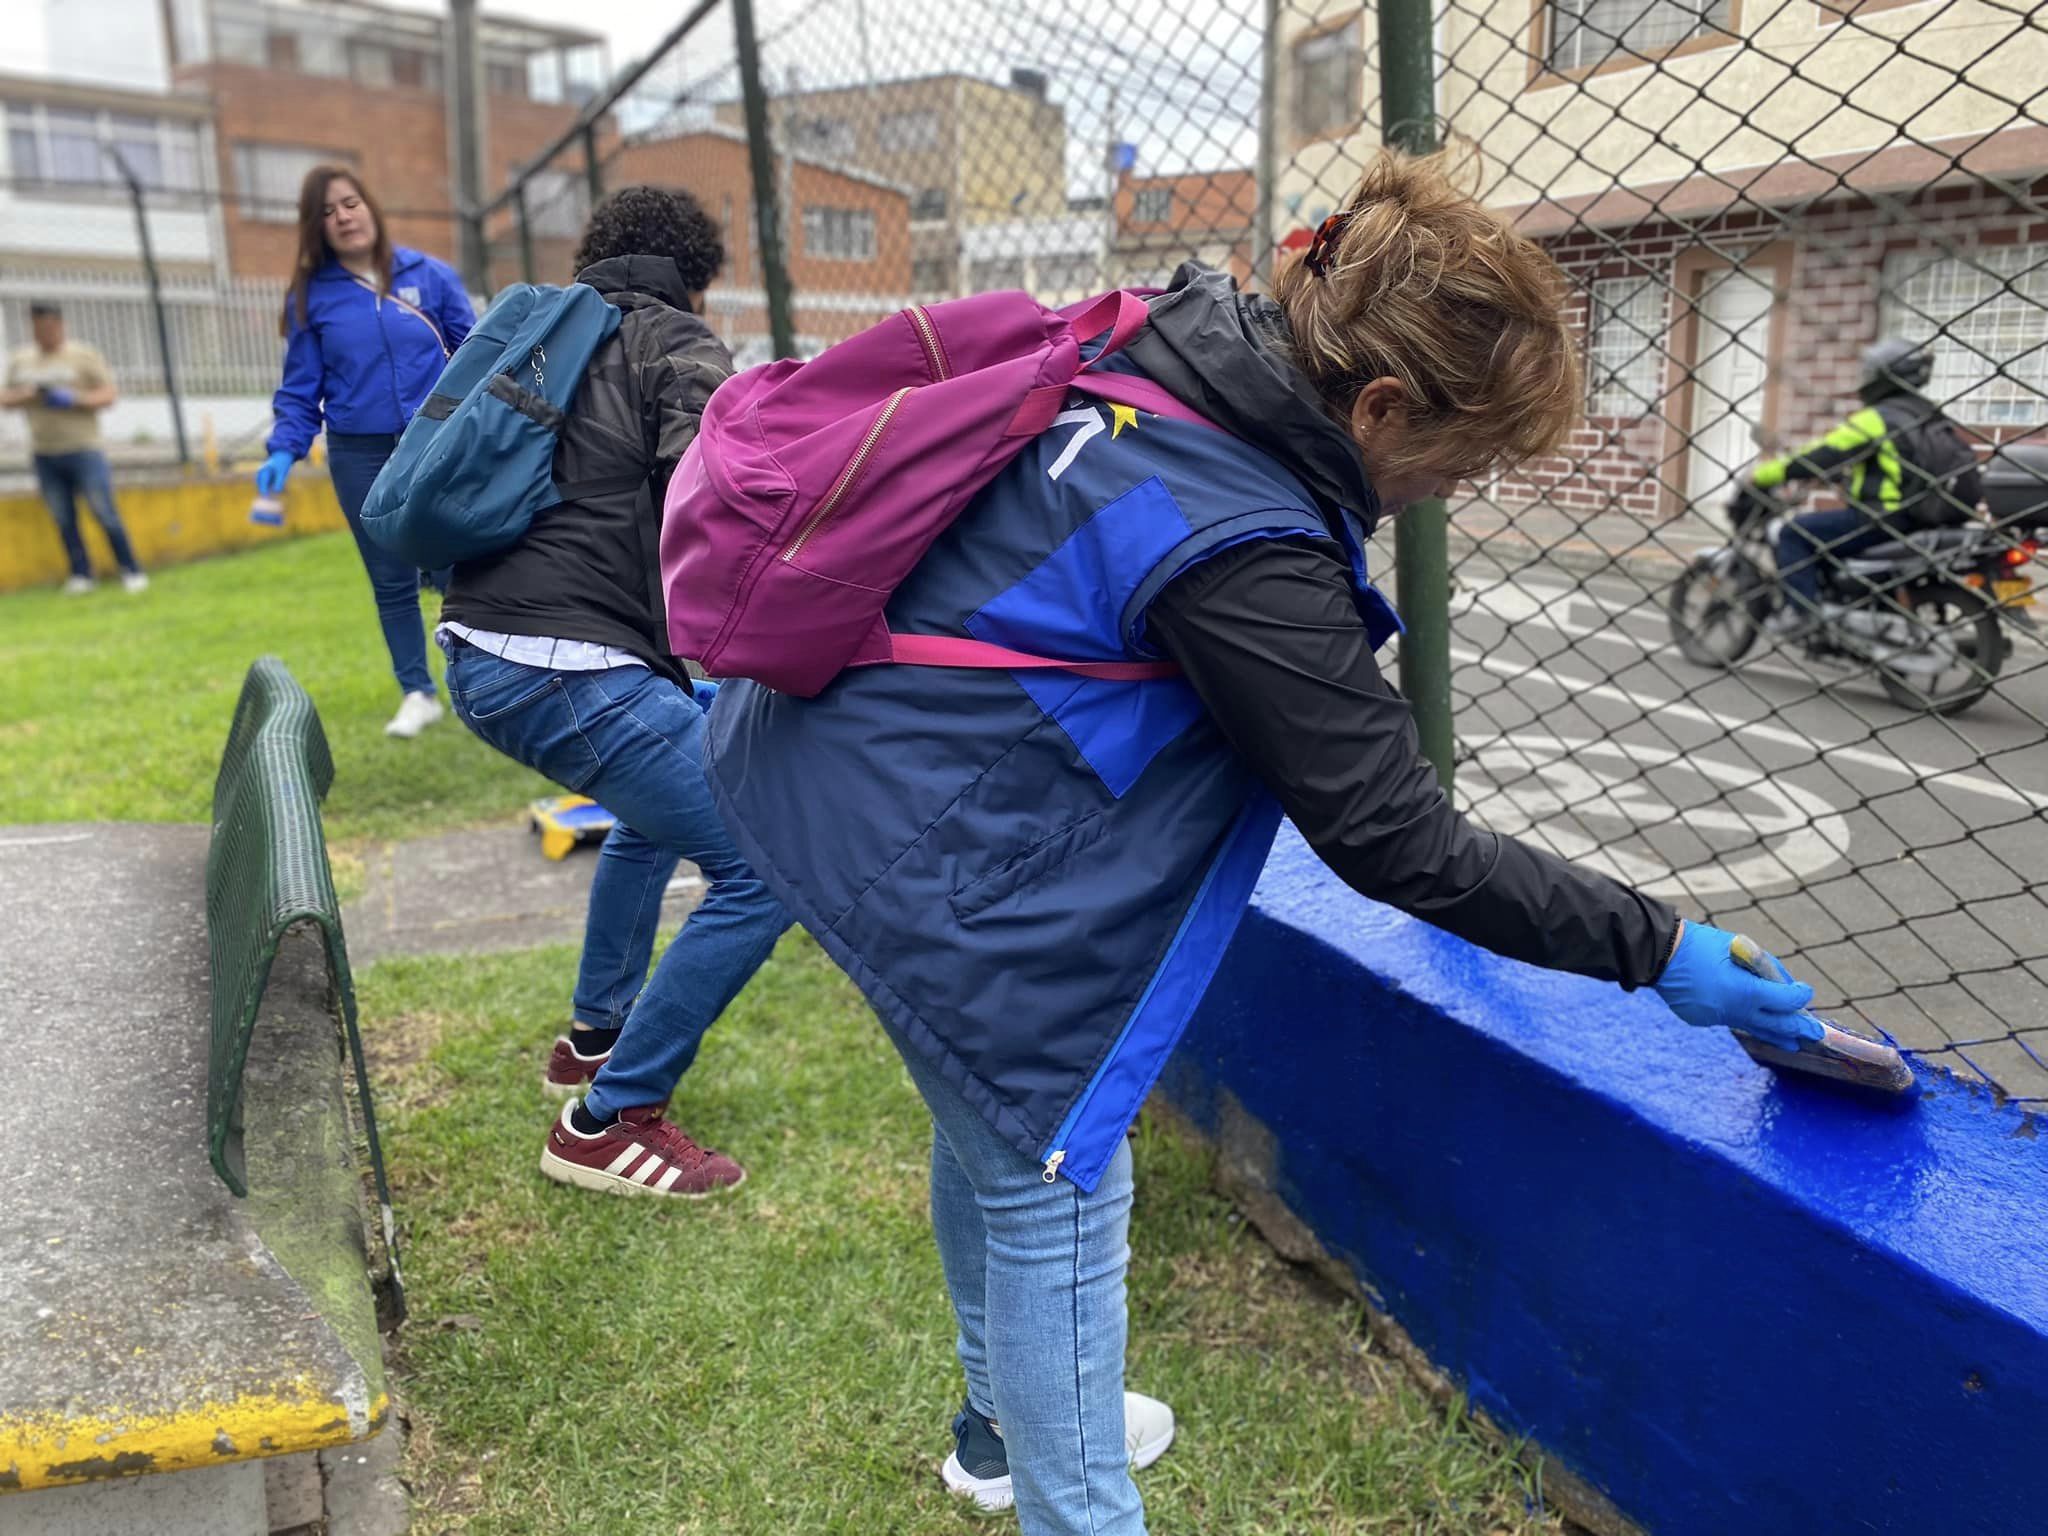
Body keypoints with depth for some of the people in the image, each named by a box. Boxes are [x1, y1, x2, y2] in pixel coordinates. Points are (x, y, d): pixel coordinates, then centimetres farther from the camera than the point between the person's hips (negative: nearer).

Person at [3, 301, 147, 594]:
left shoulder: (84, 356, 1)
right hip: (44, 455, 4)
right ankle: (81, 575, 10)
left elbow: (108, 395, -4)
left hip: (83, 449, -4)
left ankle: (131, 572, 0)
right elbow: (7, 399, 16)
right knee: (63, 520, 4)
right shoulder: (20, 361, 13)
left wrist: (72, 399, -18)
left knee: (105, 513, -7)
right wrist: (28, 395, -5)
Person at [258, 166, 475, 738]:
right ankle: (417, 694, 20)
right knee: (392, 582, 8)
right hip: (360, 456, 2)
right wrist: (284, 451, -7)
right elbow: (301, 390, 7)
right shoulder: (311, 296, 6)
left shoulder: (430, 275, 2)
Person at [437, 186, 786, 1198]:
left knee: (659, 809, 32)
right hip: (571, 668, -10)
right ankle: (608, 1122, -1)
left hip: (480, 652, 10)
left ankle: (596, 1036, 39)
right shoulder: (678, 348, 0)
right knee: (763, 872, -7)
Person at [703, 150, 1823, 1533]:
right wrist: (1656, 947, -10)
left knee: (993, 1119, 24)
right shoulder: (1247, 553, -26)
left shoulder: (1157, 345, -1)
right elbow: (1400, 843, -19)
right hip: (923, 859, -10)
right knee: (1051, 1181, 5)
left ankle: (1007, 1424, 47)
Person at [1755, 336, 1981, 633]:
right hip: (1920, 518, 10)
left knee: (1795, 532, -8)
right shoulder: (1931, 416, 17)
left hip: (1886, 517, -10)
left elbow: (1821, 456, -14)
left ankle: (1800, 607, -20)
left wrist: (1762, 475, -6)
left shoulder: (1877, 418, -12)